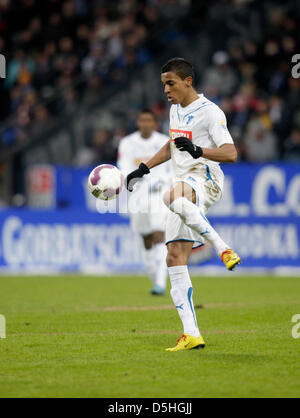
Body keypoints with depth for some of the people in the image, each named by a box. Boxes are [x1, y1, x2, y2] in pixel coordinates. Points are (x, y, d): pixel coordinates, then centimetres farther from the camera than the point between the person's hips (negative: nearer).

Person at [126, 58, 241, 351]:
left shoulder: (209, 112, -7)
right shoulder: (176, 110, 19)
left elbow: (230, 153, -17)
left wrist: (198, 150, -32)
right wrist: (143, 169, 30)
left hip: (205, 179, -8)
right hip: (184, 189, 8)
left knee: (173, 197, -43)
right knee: (175, 258, -3)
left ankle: (223, 248, -38)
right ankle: (191, 335, -5)